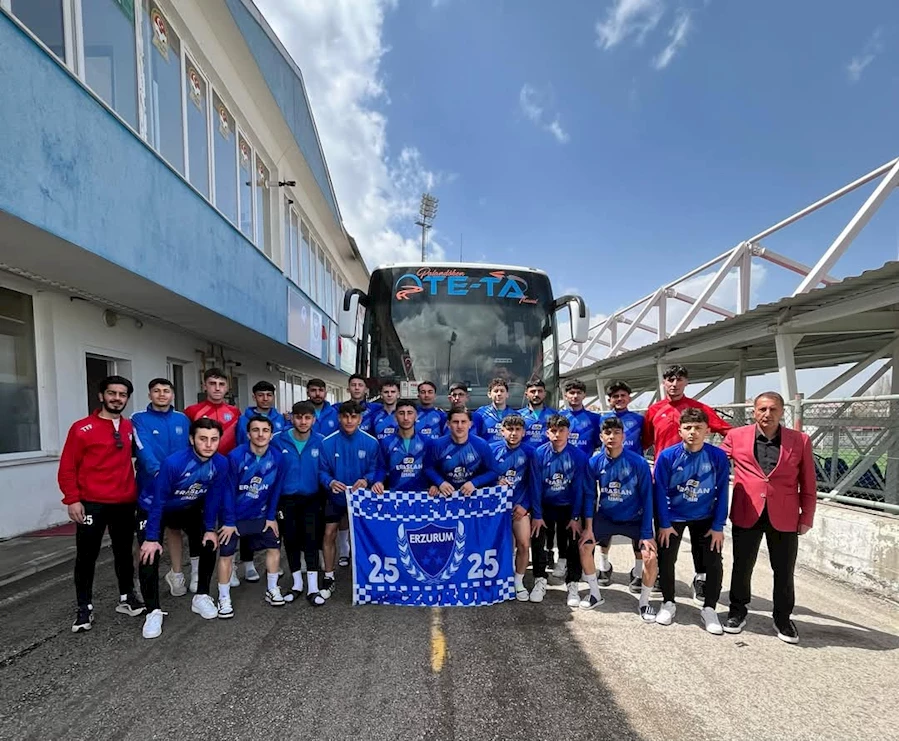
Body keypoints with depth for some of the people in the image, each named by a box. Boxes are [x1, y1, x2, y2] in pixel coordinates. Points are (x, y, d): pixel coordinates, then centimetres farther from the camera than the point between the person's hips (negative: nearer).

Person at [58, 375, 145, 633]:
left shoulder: (130, 428, 6)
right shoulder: (82, 428, -7)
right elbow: (67, 468, -7)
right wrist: (72, 499, -13)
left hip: (125, 503, 4)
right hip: (92, 504, -4)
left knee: (124, 552, 15)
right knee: (86, 556, 6)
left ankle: (127, 598, 28)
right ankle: (84, 608, 19)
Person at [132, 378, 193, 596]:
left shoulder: (182, 419, 6)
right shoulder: (139, 419, -6)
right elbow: (144, 450, -20)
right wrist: (158, 471, -35)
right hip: (151, 485, -3)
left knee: (174, 527, 15)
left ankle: (176, 574, 30)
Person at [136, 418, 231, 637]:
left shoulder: (221, 463, -23)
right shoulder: (173, 462, -36)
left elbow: (214, 496, -9)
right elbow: (158, 500, -28)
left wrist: (210, 528, -4)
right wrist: (152, 538, -25)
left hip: (189, 510, 5)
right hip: (153, 509, -4)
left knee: (209, 545, 1)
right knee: (150, 556, -17)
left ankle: (201, 597, 19)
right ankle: (154, 612, -2)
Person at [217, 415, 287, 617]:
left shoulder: (278, 457, -14)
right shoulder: (235, 456, -23)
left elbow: (276, 489, -4)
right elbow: (229, 490, -18)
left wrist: (271, 517, -1)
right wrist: (229, 521, -16)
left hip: (261, 515, 3)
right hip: (235, 515, -3)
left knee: (274, 547, 7)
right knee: (226, 553, -3)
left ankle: (272, 590, 25)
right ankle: (224, 599, 14)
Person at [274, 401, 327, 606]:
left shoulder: (320, 442, -9)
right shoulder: (279, 441, -11)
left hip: (311, 499, 0)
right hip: (286, 499, 1)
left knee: (311, 540, -3)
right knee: (291, 541, 11)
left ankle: (313, 588, 8)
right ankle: (297, 584, 27)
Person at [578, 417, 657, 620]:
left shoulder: (639, 463, -20)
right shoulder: (595, 462, -14)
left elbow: (646, 499, -14)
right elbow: (589, 495, -5)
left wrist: (647, 534, -15)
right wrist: (588, 527, -9)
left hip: (634, 518, -2)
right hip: (605, 516, 2)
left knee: (650, 557, -17)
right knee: (584, 546, -10)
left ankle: (644, 602, 10)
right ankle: (595, 594, 14)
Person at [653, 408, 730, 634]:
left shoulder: (718, 456, -18)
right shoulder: (667, 456, -21)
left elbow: (722, 492, -10)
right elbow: (660, 492, -13)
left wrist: (718, 526, -9)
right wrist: (664, 524, -10)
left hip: (705, 518, 1)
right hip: (673, 517, -1)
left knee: (713, 563, 2)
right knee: (666, 560, 5)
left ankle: (709, 609, 21)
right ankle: (668, 603, 27)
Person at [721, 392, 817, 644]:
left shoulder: (800, 441, 0)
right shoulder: (736, 437, -1)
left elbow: (808, 484, 4)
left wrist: (807, 517, 3)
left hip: (784, 518, 0)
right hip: (746, 516, 0)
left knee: (784, 572, 12)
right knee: (742, 568, 13)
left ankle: (782, 619, 32)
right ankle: (737, 612, 31)